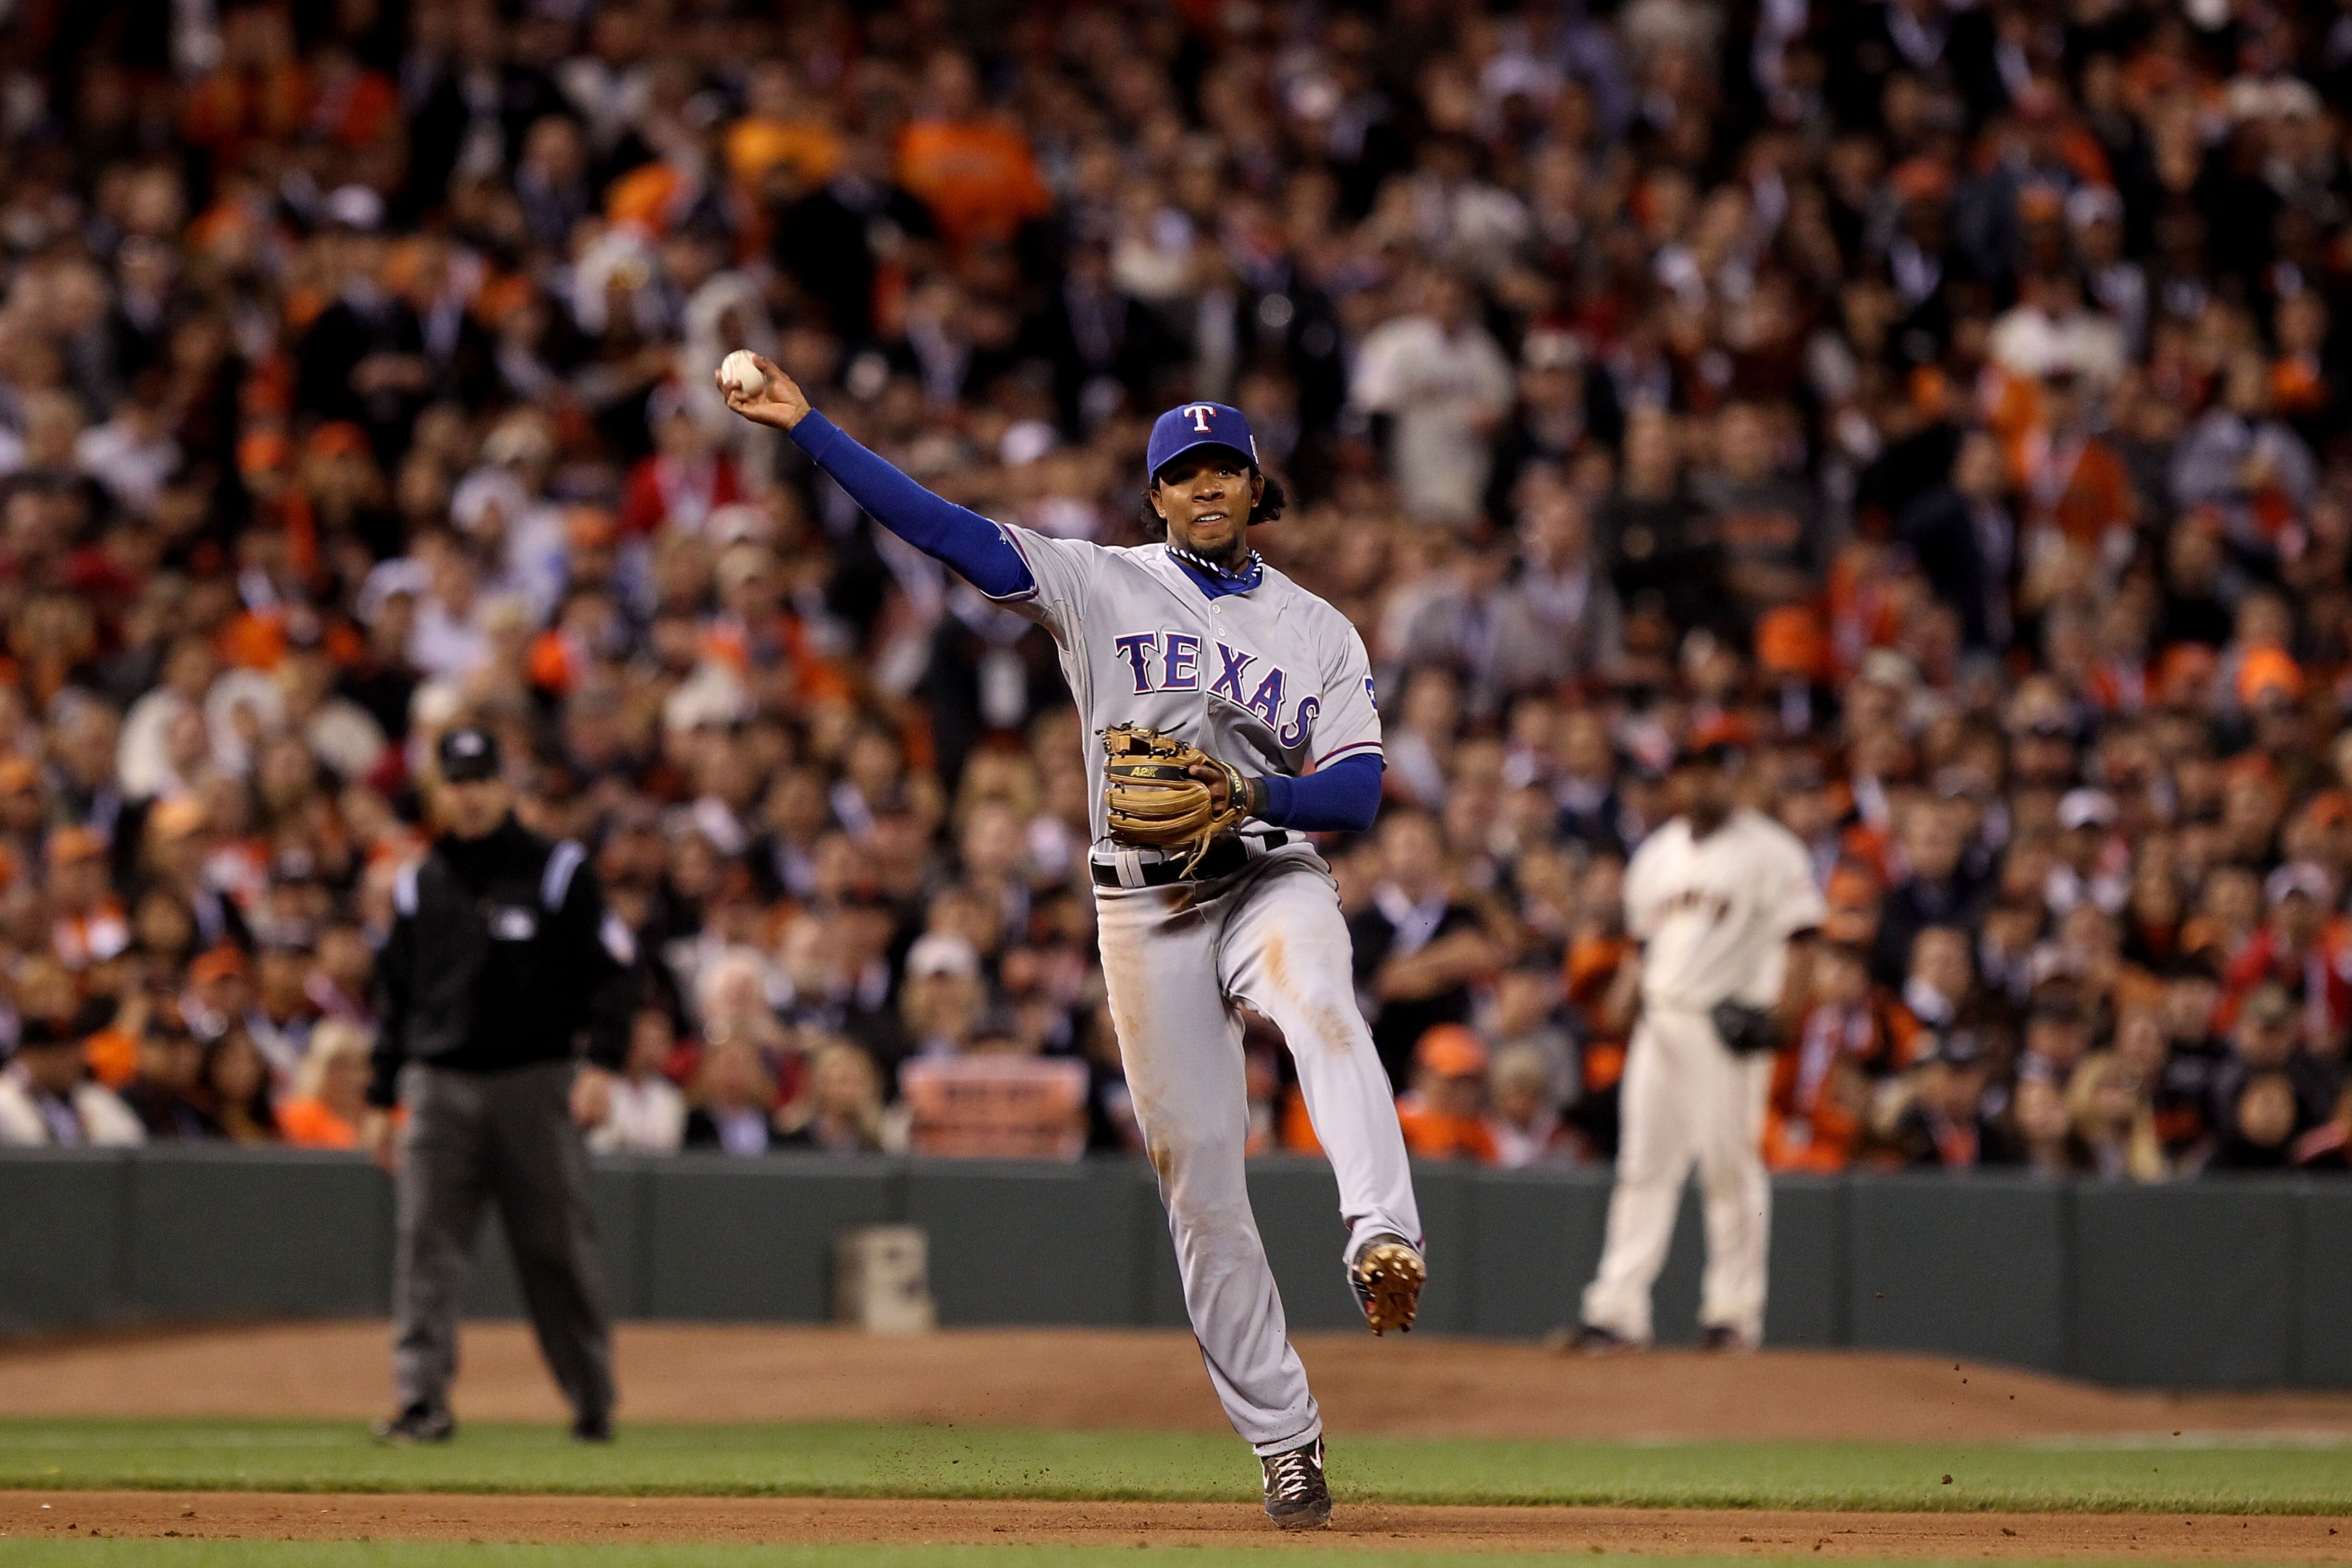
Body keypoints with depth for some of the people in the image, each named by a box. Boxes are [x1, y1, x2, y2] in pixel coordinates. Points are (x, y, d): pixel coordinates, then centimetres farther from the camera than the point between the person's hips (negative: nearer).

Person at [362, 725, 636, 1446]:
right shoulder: (420, 886, 13)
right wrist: (380, 1100, 12)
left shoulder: (558, 872, 2)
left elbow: (607, 972, -2)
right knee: (426, 1248, -8)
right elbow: (395, 999, 17)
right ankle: (422, 1401, -11)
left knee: (558, 1248, 3)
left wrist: (602, 1064, -14)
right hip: (440, 1084, 3)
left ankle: (593, 1403, 14)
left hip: (536, 1082, -3)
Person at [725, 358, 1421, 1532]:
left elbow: (1358, 790, -1)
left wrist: (1256, 794, -21)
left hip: (1274, 883, -1)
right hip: (1145, 906, 1)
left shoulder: (1319, 631, 8)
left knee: (1321, 1005, -36)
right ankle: (1281, 1436, 5)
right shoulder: (1102, 587, 5)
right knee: (1197, 1176, -2)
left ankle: (1384, 1239, -53)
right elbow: (944, 527, -3)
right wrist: (807, 429, -11)